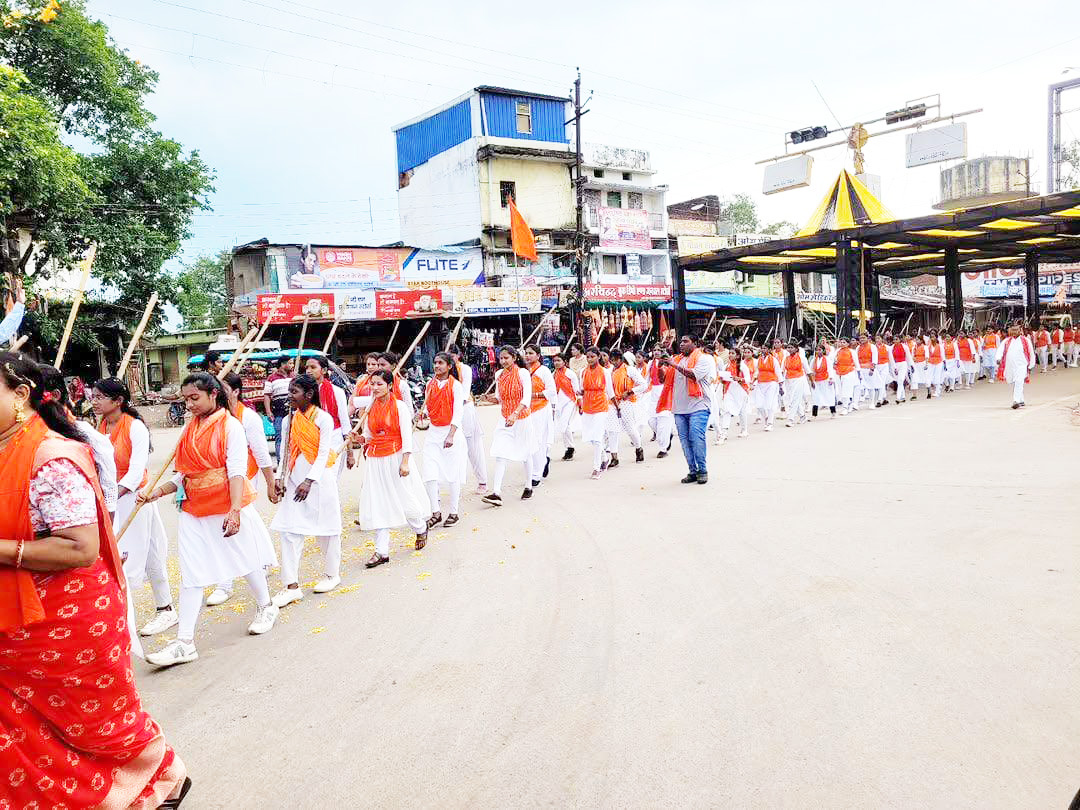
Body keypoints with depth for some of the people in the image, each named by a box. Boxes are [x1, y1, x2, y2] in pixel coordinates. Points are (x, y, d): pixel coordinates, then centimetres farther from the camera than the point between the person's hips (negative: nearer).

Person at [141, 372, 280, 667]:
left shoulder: (230, 426, -9)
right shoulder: (189, 430, 10)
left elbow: (237, 471, -16)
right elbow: (184, 474, 13)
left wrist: (235, 510, -25)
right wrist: (159, 491, -3)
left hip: (227, 506, -5)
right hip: (193, 509, 5)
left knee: (245, 559, 12)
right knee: (190, 573, 1)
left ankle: (265, 607, 37)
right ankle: (184, 641, 3)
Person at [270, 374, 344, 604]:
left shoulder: (323, 418, -8)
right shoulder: (289, 420, 8)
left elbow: (324, 453, -12)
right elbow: (286, 453, 12)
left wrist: (309, 481, -19)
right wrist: (280, 478, -1)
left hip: (319, 479, -5)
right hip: (294, 480, 5)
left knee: (326, 528, 7)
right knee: (289, 530, -2)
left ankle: (332, 574, 27)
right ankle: (291, 585, 2)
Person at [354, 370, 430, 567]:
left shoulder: (399, 406, -7)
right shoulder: (371, 408, 8)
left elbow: (407, 436, -9)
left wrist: (405, 462, -15)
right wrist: (361, 440, -6)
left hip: (395, 457, -5)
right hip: (375, 460, 5)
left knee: (404, 497, 3)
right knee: (378, 503, 1)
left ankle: (421, 529, 34)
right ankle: (381, 552, 5)